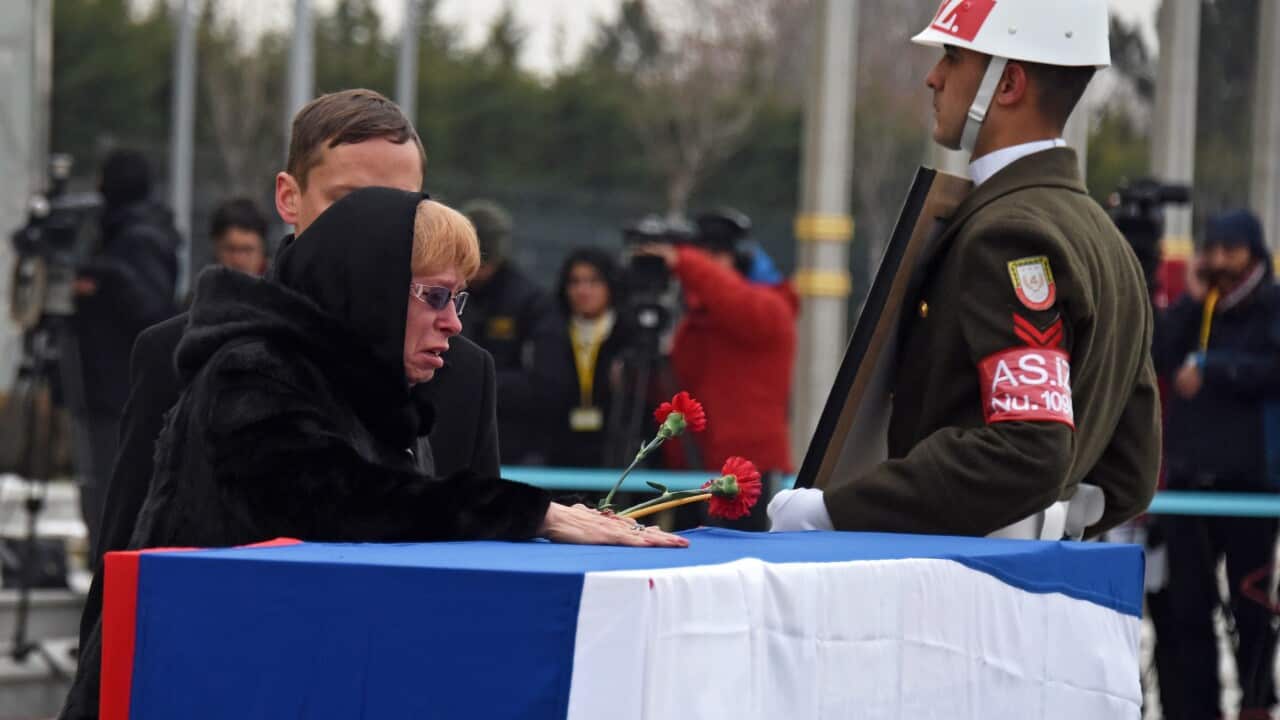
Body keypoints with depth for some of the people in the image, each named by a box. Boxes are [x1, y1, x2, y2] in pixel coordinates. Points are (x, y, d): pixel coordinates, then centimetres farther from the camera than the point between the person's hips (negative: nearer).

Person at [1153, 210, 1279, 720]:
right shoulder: (1196, 308, 15)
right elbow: (1159, 358, 1)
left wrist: (1208, 369, -12)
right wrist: (1192, 302, -4)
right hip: (1188, 476, 4)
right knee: (1186, 605, 2)